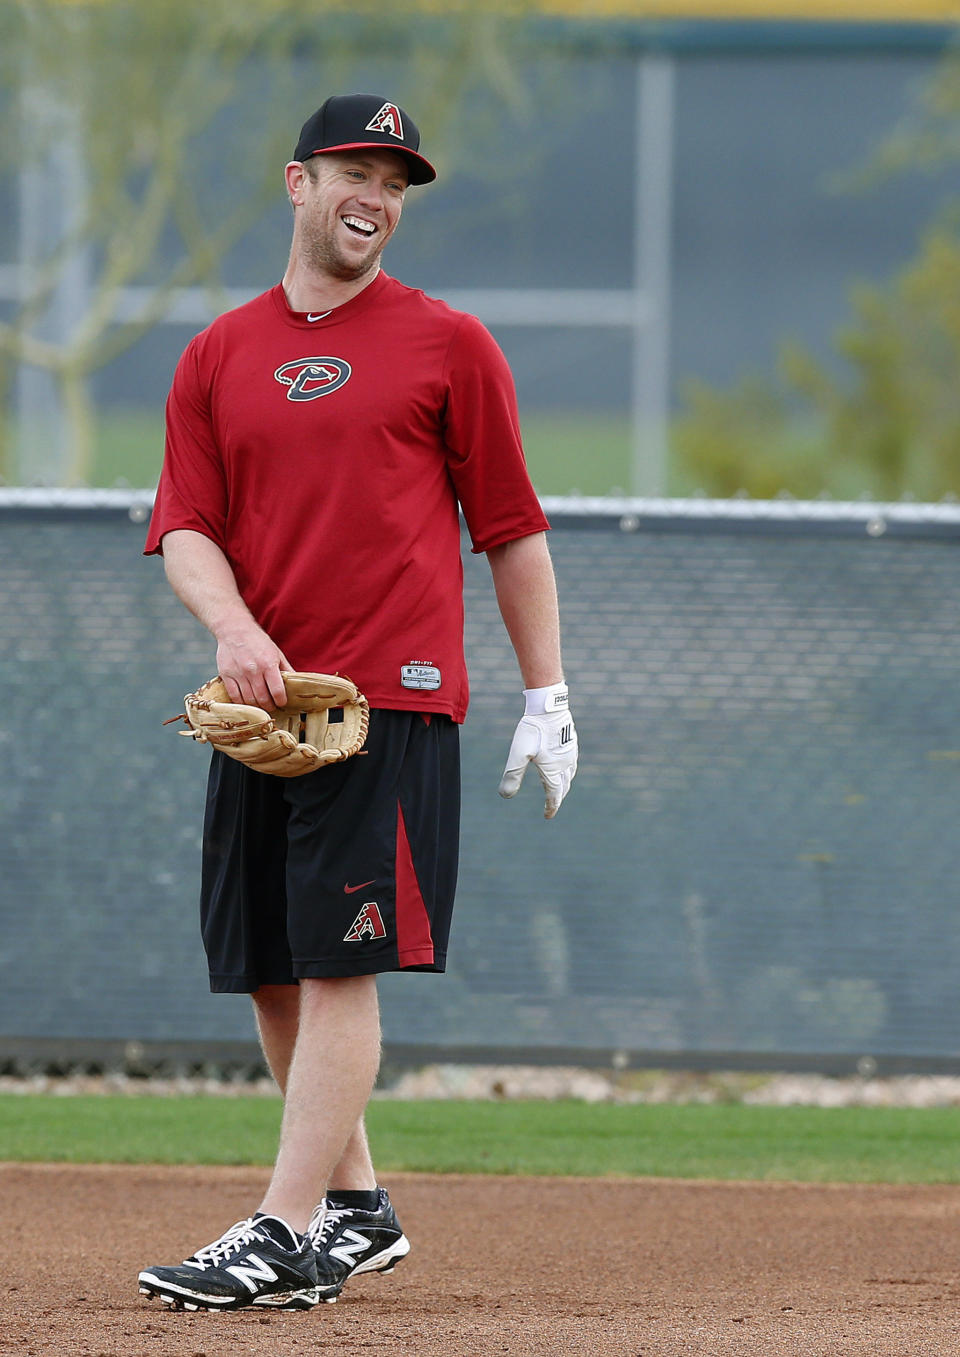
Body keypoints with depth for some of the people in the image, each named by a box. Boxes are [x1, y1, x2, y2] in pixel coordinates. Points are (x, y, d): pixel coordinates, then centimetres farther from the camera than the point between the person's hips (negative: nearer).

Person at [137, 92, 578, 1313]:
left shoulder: (448, 345, 5)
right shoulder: (217, 358, 14)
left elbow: (511, 529, 6)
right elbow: (183, 527, 7)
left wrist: (547, 696, 3)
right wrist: (231, 622, -14)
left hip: (393, 706, -5)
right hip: (260, 702, 5)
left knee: (339, 968, -12)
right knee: (269, 973, 8)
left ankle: (286, 1237, -16)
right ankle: (357, 1211, 23)